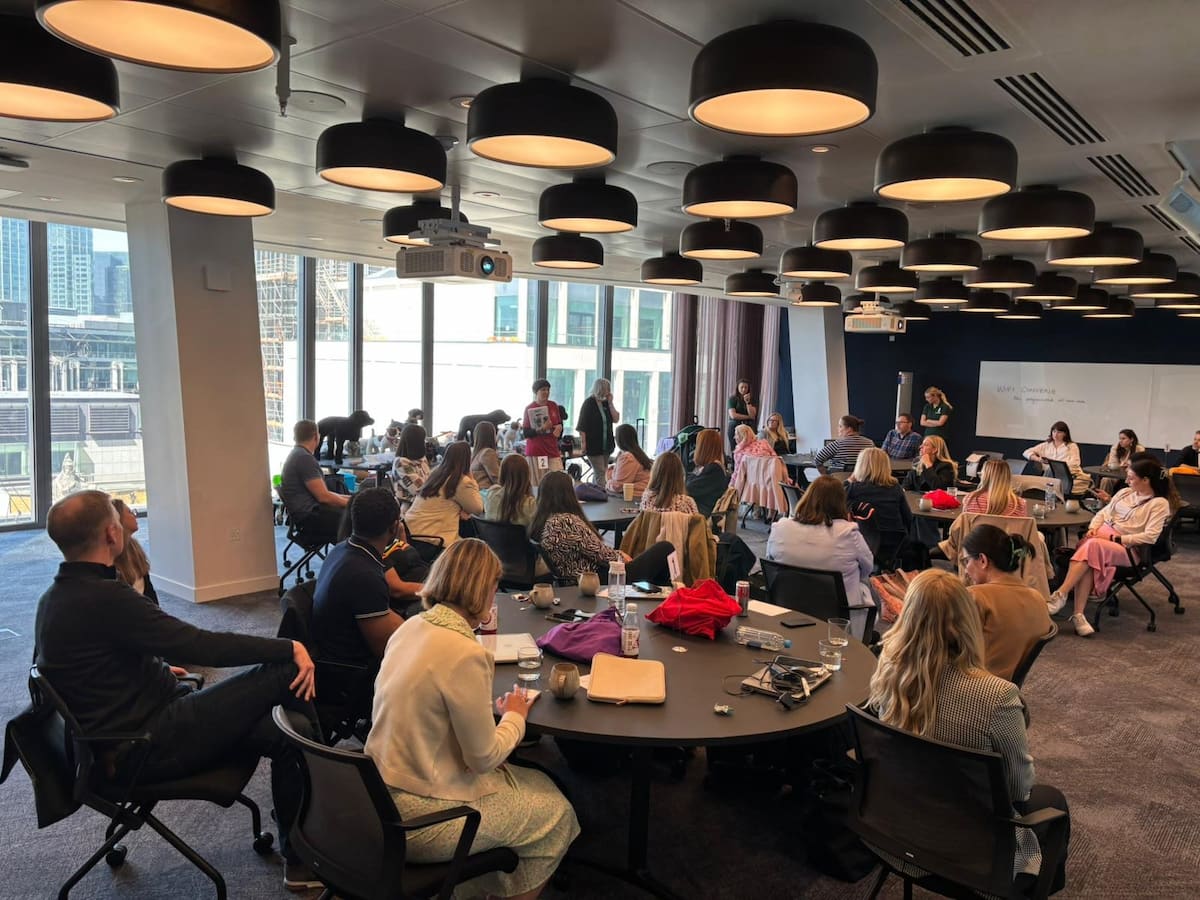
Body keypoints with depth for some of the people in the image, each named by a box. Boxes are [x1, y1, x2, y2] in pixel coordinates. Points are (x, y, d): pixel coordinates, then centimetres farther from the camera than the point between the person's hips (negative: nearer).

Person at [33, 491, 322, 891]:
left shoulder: (54, 597, 7)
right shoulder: (104, 598, -23)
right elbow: (204, 646, -23)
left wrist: (162, 672, 25)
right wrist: (289, 647, -14)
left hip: (119, 735, 10)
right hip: (145, 748, -10)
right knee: (288, 673, -11)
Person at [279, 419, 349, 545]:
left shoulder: (298, 455, 18)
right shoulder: (304, 458, -14)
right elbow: (323, 496, -16)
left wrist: (346, 498, 16)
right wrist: (349, 503, -4)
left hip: (310, 510, 10)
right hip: (309, 516, -10)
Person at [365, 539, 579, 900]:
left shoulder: (410, 626, -1)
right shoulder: (465, 654, -26)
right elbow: (484, 758, -17)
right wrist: (515, 717, -1)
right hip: (418, 818, -8)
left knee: (535, 780, 24)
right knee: (555, 813, 12)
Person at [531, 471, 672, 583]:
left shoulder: (539, 522, 4)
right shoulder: (567, 521, -24)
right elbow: (599, 552, -18)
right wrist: (622, 557, 1)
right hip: (602, 581, -10)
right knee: (665, 548, 4)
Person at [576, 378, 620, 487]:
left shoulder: (605, 403, 8)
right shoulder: (589, 403, -10)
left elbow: (616, 419, 2)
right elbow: (582, 427, -13)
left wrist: (610, 403, -5)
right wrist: (583, 443, -18)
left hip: (605, 445, 7)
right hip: (593, 445, -7)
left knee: (598, 472, 14)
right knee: (600, 472, -9)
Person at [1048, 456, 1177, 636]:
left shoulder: (1159, 503, 2)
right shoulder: (1125, 493, 21)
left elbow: (1150, 537, -9)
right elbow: (1103, 513, 22)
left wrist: (1115, 538, -14)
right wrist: (1093, 528, 0)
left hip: (1126, 548, -4)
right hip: (1099, 536, 4)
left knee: (1092, 546, -37)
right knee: (1089, 556, -33)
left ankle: (1061, 595, -42)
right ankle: (1078, 614, -42)